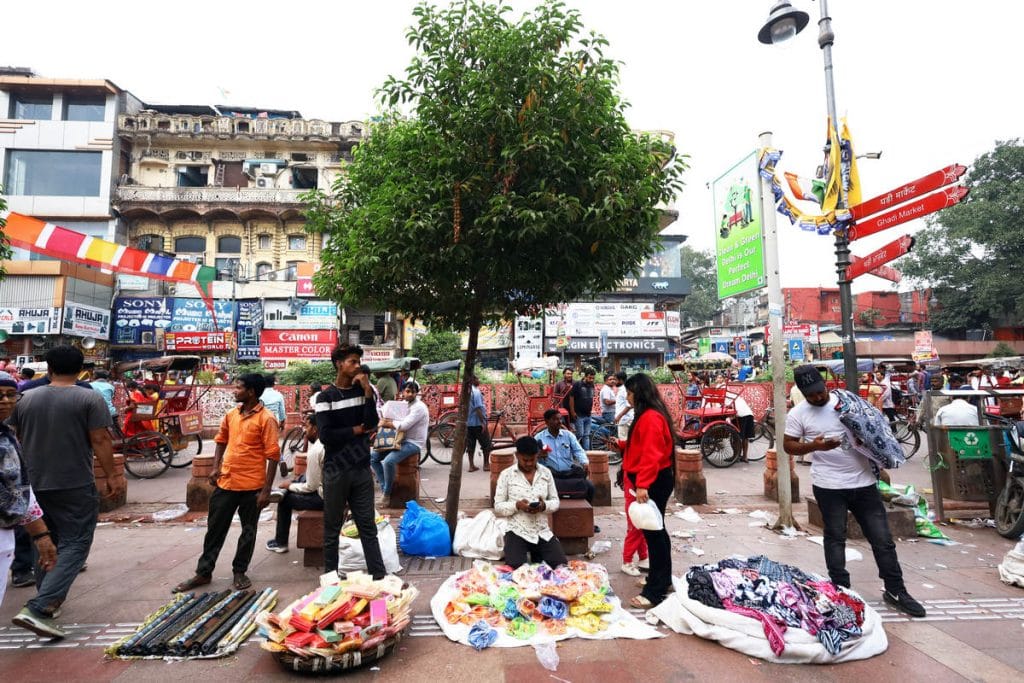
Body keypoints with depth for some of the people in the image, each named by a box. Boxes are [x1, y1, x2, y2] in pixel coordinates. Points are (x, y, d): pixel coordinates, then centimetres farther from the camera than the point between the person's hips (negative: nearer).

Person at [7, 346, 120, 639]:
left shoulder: (25, 398, 5)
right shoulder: (90, 399, -11)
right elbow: (100, 441, -14)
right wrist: (111, 477, -7)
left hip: (34, 484, 6)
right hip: (76, 485, -6)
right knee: (75, 544, -1)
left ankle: (49, 598, 33)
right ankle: (38, 609, -13)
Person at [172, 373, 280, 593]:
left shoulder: (266, 419, -14)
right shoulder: (231, 414, 5)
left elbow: (273, 456, -14)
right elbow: (221, 440, 21)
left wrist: (266, 490, -16)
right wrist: (216, 467, 6)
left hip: (251, 486, -6)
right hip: (225, 482, 6)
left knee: (248, 531, 10)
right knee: (215, 528, 15)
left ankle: (239, 572, 27)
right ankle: (203, 573, 30)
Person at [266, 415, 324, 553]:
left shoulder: (314, 451, -20)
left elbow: (311, 487, -13)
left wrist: (290, 486, 2)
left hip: (324, 497, -8)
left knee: (286, 499, 13)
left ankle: (280, 543, 24)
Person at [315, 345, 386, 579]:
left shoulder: (362, 391, 7)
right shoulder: (326, 397, -5)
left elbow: (372, 423, -7)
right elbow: (326, 435, -15)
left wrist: (368, 390, -13)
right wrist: (356, 430, -6)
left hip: (362, 469, 3)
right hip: (336, 471, -3)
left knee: (368, 526, 7)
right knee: (332, 527, 10)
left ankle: (379, 576, 11)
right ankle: (331, 576, 24)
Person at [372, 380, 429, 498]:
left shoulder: (419, 407, -16)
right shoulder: (403, 404, 13)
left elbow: (404, 426, -23)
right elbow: (399, 422, 15)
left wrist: (386, 423, -11)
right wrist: (385, 422, -7)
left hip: (413, 443, -9)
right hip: (402, 441, 9)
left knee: (389, 461, -30)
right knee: (373, 457, 1)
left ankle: (387, 493, -10)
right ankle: (384, 487, 6)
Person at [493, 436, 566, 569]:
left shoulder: (546, 473, 4)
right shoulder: (506, 474, -5)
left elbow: (555, 501, 8)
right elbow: (498, 508, -4)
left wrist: (544, 505, -16)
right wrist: (517, 505, -23)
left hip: (543, 532, 3)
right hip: (517, 532, -3)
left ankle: (537, 555, 18)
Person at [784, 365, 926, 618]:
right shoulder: (797, 414, -5)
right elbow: (788, 445, -2)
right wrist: (813, 446, -18)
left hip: (864, 481, 3)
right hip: (830, 486, -3)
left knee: (882, 538, 10)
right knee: (835, 539, 8)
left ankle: (896, 590, 24)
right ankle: (842, 591, 21)